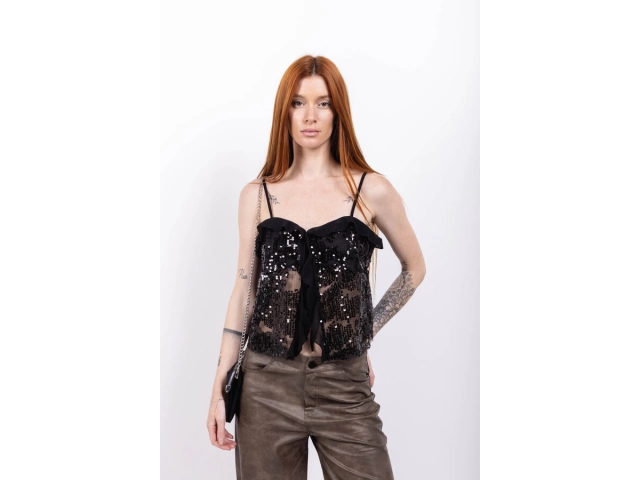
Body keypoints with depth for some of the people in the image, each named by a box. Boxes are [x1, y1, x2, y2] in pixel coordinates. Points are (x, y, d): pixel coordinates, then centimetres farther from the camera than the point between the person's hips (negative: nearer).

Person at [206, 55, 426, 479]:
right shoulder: (257, 195, 4)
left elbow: (415, 268, 13)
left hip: (344, 387, -1)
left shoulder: (372, 191, -1)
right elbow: (245, 289, 7)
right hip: (267, 385, 1)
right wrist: (219, 388, 4)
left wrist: (365, 332, 8)